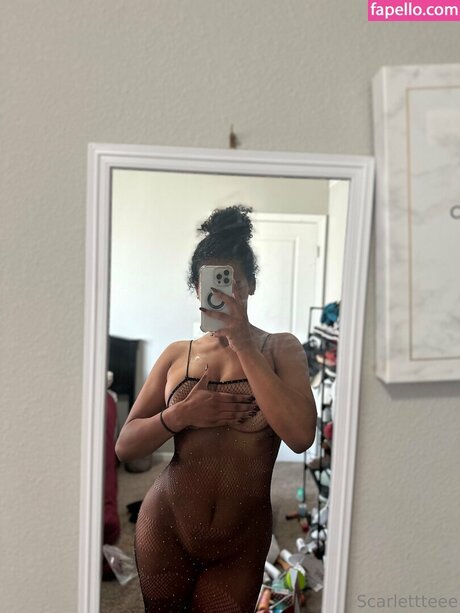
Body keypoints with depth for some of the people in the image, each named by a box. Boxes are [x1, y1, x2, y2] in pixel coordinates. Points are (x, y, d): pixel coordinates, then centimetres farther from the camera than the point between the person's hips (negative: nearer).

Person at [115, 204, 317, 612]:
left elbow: (301, 436, -23)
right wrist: (180, 416, -19)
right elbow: (125, 447, 0)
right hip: (164, 532, 2)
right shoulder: (176, 354, -1)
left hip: (241, 544, -1)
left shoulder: (280, 349, -7)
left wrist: (243, 343, -23)